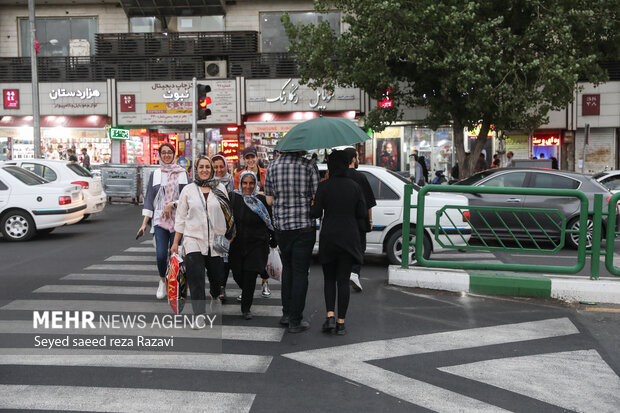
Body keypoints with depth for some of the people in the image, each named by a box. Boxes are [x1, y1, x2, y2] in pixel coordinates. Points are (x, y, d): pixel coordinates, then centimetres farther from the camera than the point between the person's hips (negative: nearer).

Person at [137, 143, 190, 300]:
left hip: (178, 220, -1)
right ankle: (162, 281, 18)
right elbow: (149, 199, 9)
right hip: (160, 220, 1)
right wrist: (144, 223, 2)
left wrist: (172, 204, -11)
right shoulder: (154, 175, 12)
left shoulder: (182, 174, 8)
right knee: (161, 255, -8)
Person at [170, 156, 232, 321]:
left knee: (217, 276, 9)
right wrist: (175, 242, 6)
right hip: (194, 239, -1)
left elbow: (227, 213, 9)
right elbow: (181, 217, 8)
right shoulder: (188, 190, 5)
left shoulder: (220, 188, 6)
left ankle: (215, 296, 43)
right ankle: (199, 314, -4)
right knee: (195, 277, -12)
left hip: (216, 240, 1)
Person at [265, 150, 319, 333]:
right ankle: (295, 321, 7)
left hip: (281, 226, 4)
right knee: (300, 272, 3)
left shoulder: (273, 166, 2)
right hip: (304, 226, -3)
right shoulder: (309, 165, -8)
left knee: (287, 268, 20)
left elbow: (269, 200, 5)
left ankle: (286, 313, 23)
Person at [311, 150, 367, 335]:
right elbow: (362, 214, 1)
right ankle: (341, 322, 8)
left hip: (328, 237, -1)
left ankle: (330, 315, 0)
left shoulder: (324, 186, -7)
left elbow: (316, 213, -8)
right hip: (349, 237, 1)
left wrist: (313, 204, 13)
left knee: (329, 278, 14)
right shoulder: (355, 186, 0)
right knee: (343, 280, 7)